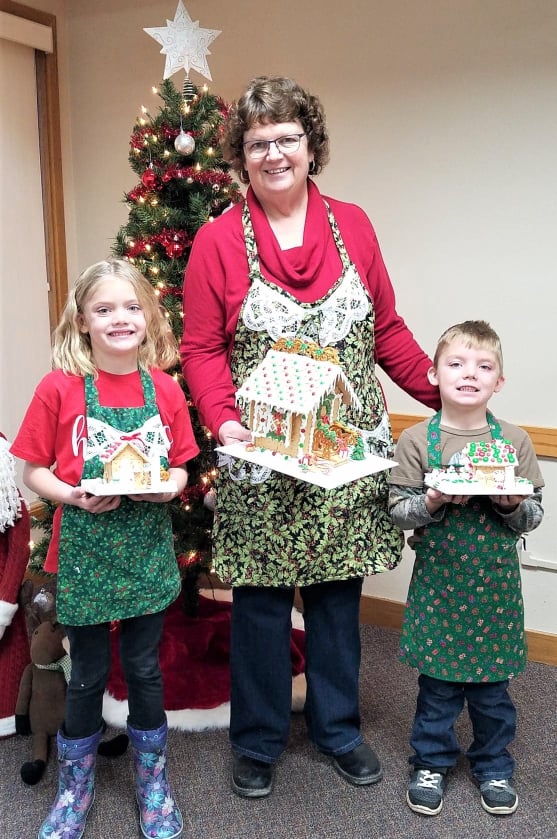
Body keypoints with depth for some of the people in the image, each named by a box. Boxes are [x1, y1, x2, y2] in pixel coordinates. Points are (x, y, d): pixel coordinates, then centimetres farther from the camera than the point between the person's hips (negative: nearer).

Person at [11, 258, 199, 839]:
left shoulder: (165, 390, -3)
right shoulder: (60, 387, -10)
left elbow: (180, 467, 6)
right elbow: (33, 471, -5)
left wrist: (169, 485, -15)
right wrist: (73, 495, -22)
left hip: (147, 548, 2)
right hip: (84, 549, -2)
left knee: (144, 668, 14)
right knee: (87, 673, 12)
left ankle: (152, 780, 36)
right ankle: (75, 787, 36)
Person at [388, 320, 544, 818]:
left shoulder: (514, 440, -2)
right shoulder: (416, 440, -6)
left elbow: (534, 514, 1)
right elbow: (398, 510, -5)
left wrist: (513, 504, -20)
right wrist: (432, 503, -23)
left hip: (495, 584, 1)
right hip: (438, 581, -1)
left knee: (491, 683, 14)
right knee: (437, 682, 11)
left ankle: (493, 766, 35)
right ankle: (431, 762, 32)